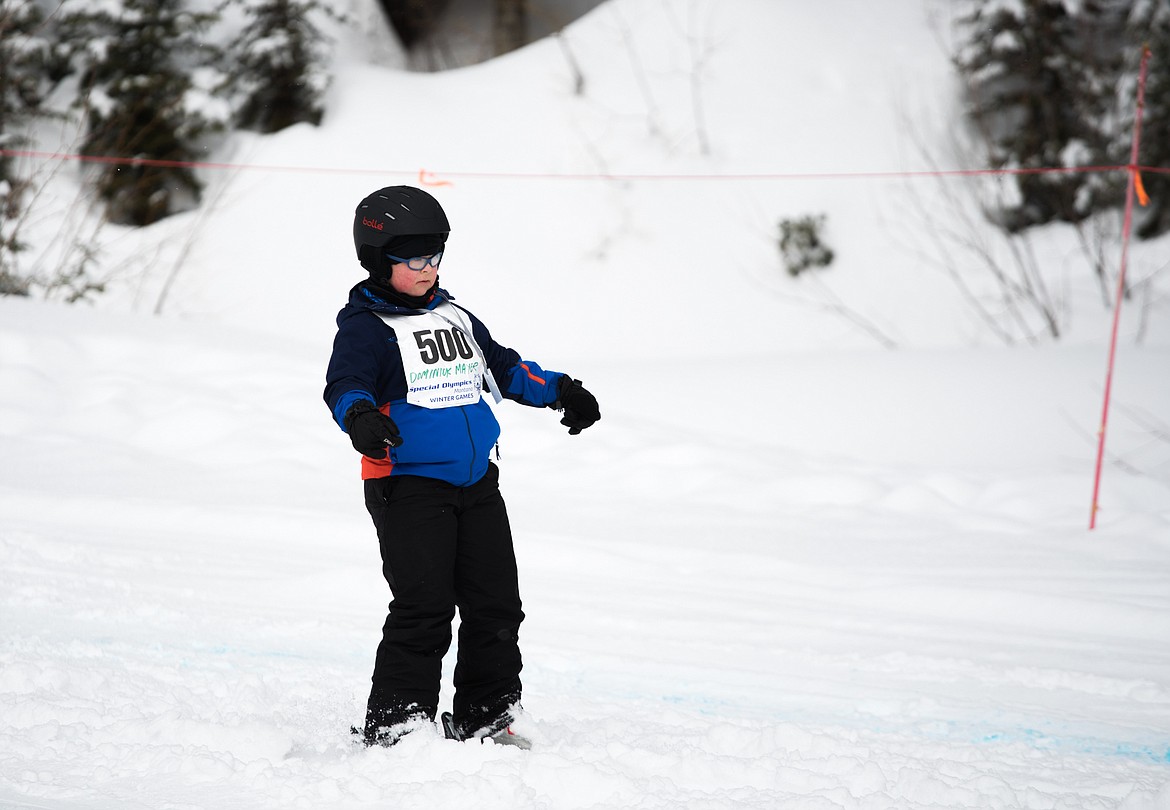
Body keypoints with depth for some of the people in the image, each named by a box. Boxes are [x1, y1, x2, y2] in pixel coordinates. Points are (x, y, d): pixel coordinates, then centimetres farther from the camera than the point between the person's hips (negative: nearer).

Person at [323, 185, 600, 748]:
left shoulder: (454, 315, 17)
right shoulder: (366, 324, -6)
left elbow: (503, 367, 29)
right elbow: (345, 382, -22)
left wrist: (559, 391, 20)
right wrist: (360, 417, -44)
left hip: (476, 484, 7)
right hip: (409, 486, -7)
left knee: (496, 606, 8)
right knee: (424, 609, -13)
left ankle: (486, 720, 20)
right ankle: (393, 727, -4)